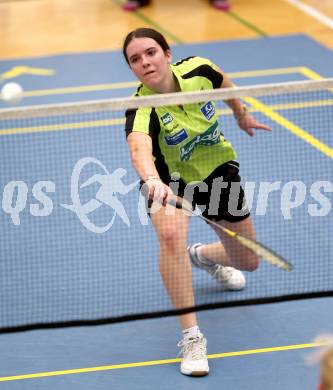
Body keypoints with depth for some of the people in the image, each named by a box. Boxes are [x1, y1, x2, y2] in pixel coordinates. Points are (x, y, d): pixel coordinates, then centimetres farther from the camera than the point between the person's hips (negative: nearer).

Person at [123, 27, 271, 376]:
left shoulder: (197, 70, -22)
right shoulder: (143, 109, -34)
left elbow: (223, 82, 3)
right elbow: (139, 148, -56)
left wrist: (241, 114, 19)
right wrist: (152, 180, -77)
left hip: (218, 170, 4)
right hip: (170, 180, -4)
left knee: (248, 261, 13)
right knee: (171, 234, -37)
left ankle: (203, 256, 50)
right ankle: (191, 337, -27)